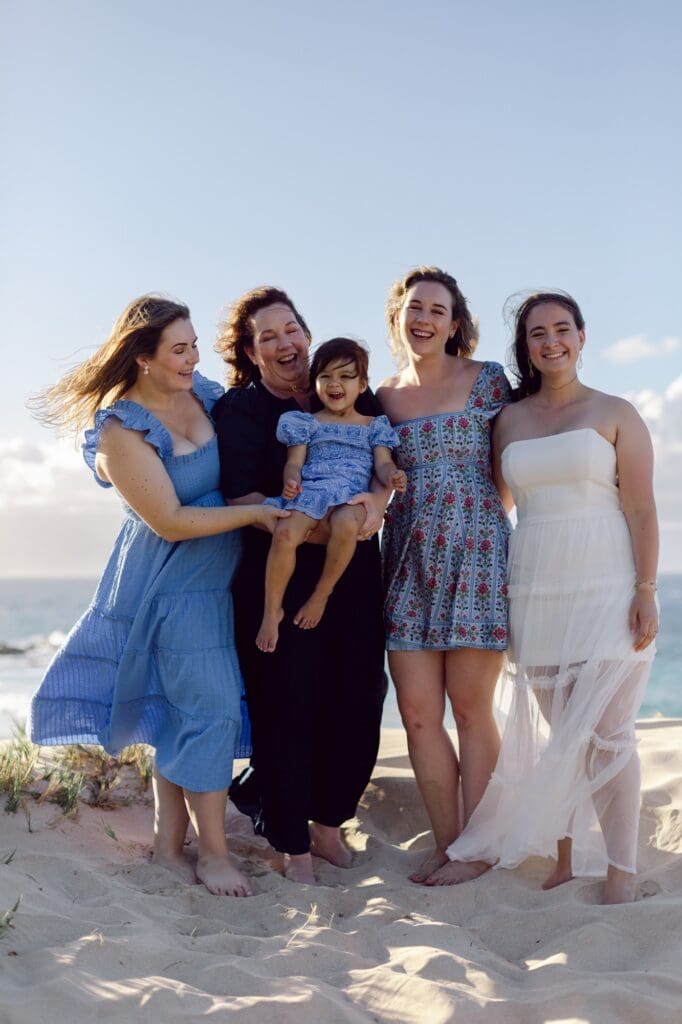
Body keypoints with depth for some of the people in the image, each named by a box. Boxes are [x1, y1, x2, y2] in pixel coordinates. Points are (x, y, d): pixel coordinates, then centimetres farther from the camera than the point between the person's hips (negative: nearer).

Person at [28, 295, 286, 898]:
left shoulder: (203, 394, 3)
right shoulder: (122, 431, -17)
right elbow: (170, 521, -19)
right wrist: (255, 513, -18)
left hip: (215, 581, 7)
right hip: (172, 585, -6)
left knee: (183, 713, 11)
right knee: (212, 709, -7)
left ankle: (169, 842, 21)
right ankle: (212, 853, 6)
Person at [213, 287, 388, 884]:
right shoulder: (239, 409, 2)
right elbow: (241, 496, -10)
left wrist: (377, 501, -19)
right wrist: (313, 528, -22)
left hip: (355, 571, 3)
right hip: (278, 575, -3)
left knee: (359, 700, 3)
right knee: (287, 707, -2)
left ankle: (327, 822, 26)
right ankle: (294, 847, 14)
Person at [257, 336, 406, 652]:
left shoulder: (373, 426, 20)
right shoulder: (307, 423, 18)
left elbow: (383, 463, 11)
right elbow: (294, 462, 10)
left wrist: (392, 476, -14)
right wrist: (291, 481, -15)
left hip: (351, 496, -1)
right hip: (310, 492, 1)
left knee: (346, 523, -39)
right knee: (284, 533, -31)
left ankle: (321, 596, -18)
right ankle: (272, 610, -14)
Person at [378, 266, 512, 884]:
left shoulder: (488, 380, 2)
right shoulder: (383, 398, 11)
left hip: (476, 554, -3)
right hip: (409, 560, 4)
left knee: (471, 709, 0)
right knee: (417, 711, 1)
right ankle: (446, 845, 14)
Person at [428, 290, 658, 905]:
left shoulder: (615, 414, 3)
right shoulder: (509, 420, 12)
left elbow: (641, 510, -2)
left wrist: (646, 592, -9)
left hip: (606, 592, -3)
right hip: (535, 594, 3)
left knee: (608, 734, -4)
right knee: (557, 735, 7)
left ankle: (621, 875, 4)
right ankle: (565, 863, 16)